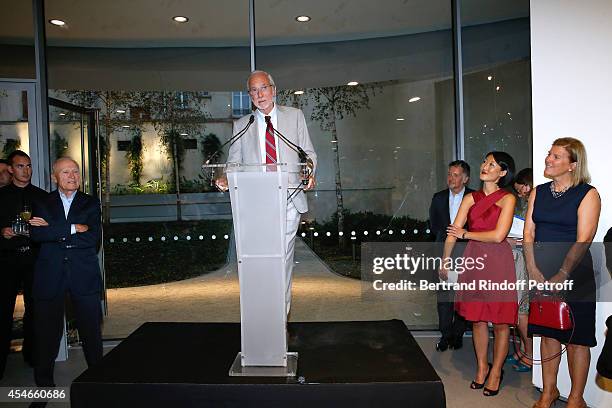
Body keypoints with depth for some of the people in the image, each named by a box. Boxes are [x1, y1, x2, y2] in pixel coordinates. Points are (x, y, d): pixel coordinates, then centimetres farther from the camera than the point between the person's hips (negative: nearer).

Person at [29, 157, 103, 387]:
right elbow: (36, 234, -8)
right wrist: (74, 229, -12)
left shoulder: (91, 204, 9)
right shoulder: (43, 203, 10)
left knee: (91, 330, 3)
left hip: (84, 275, 0)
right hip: (50, 275, 0)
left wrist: (53, 231, -6)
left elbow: (93, 238, -6)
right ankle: (44, 381, 22)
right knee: (48, 331, 6)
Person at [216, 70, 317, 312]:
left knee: (284, 256, 2)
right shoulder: (241, 125, 14)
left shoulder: (294, 116, 12)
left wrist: (309, 173, -9)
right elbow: (234, 161, 10)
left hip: (288, 200, 0)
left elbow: (308, 152, 12)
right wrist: (226, 179, -12)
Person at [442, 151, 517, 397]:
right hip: (474, 259, 4)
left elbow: (498, 235, -13)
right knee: (477, 319, 10)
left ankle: (496, 371, 21)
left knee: (500, 321, 5)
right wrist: (445, 263, 7)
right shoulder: (470, 198, 9)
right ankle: (481, 367, 27)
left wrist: (466, 234, -4)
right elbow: (453, 233, 8)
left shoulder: (508, 199, -3)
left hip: (498, 261, -3)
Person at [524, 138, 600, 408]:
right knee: (548, 334, 12)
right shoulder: (538, 192, 9)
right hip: (541, 275, 4)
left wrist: (561, 276, -19)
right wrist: (533, 269, -7)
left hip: (574, 275, -4)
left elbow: (583, 240, -14)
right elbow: (528, 233, 5)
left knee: (576, 338, 5)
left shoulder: (587, 194, -6)